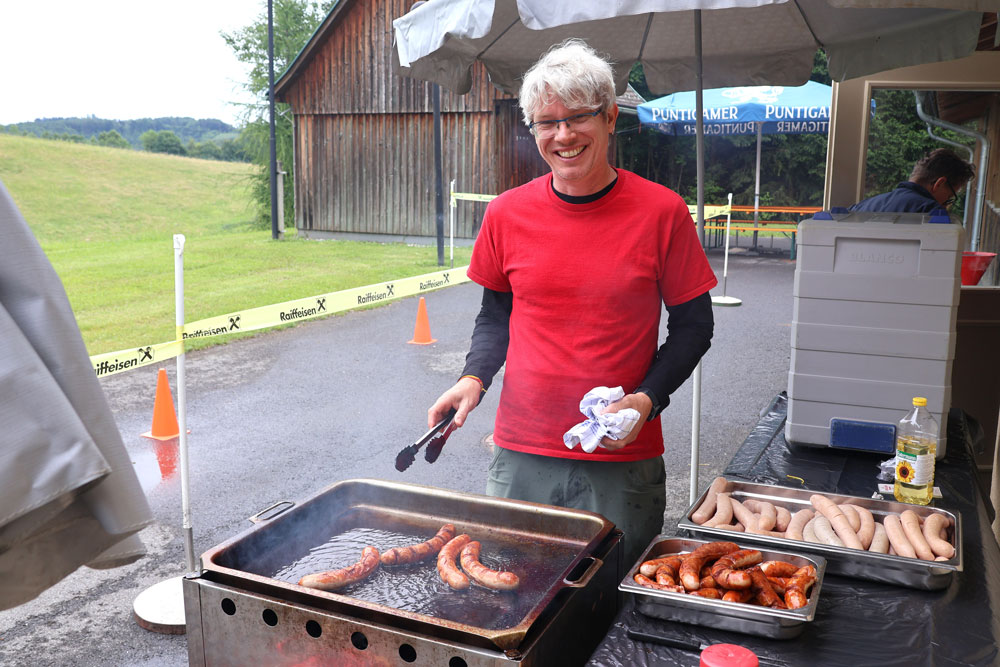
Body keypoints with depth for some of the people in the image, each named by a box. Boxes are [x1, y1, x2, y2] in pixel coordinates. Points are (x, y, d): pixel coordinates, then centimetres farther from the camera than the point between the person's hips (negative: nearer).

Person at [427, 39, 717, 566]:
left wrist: (648, 398, -13)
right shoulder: (507, 214, 0)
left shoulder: (662, 212, -7)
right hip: (520, 453, 2)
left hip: (622, 462, -2)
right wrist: (474, 376, -4)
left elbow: (693, 325, 1)